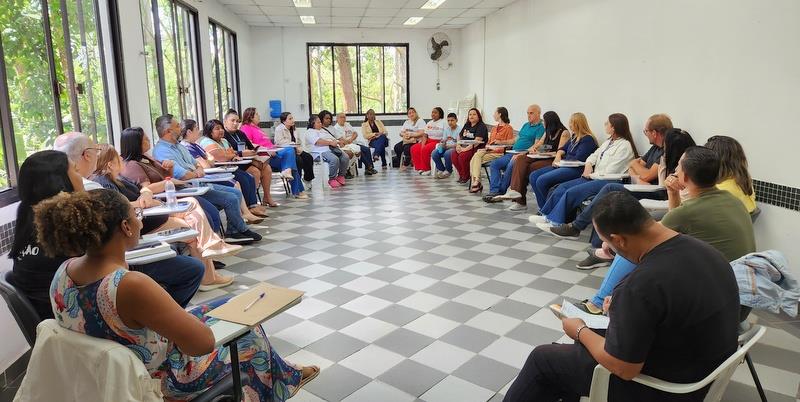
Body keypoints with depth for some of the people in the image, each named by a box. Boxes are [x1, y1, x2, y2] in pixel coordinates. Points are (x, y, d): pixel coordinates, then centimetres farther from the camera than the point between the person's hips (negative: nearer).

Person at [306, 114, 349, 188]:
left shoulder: (323, 130, 33)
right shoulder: (310, 132, 7)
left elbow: (333, 139, 26)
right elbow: (318, 142, -11)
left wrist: (336, 142, 2)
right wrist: (331, 142, -13)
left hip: (333, 148, 8)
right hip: (322, 151, -7)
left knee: (345, 158, -19)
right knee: (334, 159, -35)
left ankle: (340, 175, 1)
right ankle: (331, 179, -18)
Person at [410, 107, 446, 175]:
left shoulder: (443, 123, -3)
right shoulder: (429, 123, 16)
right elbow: (425, 135, 11)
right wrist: (423, 144, -6)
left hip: (438, 142, -7)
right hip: (428, 141, 7)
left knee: (425, 149, -32)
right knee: (414, 148, -15)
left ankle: (426, 169, -16)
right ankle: (419, 167, -10)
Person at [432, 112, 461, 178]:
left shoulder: (459, 130, -7)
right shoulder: (446, 129, 13)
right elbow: (443, 140, 14)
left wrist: (448, 145, -24)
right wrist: (442, 144, -11)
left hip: (455, 148, -6)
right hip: (446, 147, 6)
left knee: (447, 153, -37)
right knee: (434, 153, -19)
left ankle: (448, 171, -10)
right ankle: (441, 169, 1)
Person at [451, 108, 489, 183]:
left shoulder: (481, 126, -5)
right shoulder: (466, 125, 20)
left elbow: (477, 141, -18)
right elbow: (459, 137, 23)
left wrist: (466, 148, -24)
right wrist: (458, 146, 2)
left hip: (477, 149, -7)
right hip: (464, 147, 7)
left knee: (463, 156, -31)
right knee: (453, 155, -20)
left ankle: (466, 176, -9)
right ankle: (461, 175, -3)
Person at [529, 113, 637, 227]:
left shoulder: (625, 145, -10)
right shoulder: (609, 141, 18)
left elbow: (610, 172, -15)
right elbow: (594, 155, 22)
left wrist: (591, 174, -6)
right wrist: (588, 164, 0)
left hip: (608, 181, -9)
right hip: (594, 177, 9)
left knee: (572, 192, -24)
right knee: (562, 187, -7)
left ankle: (555, 221, -16)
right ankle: (546, 215, -9)